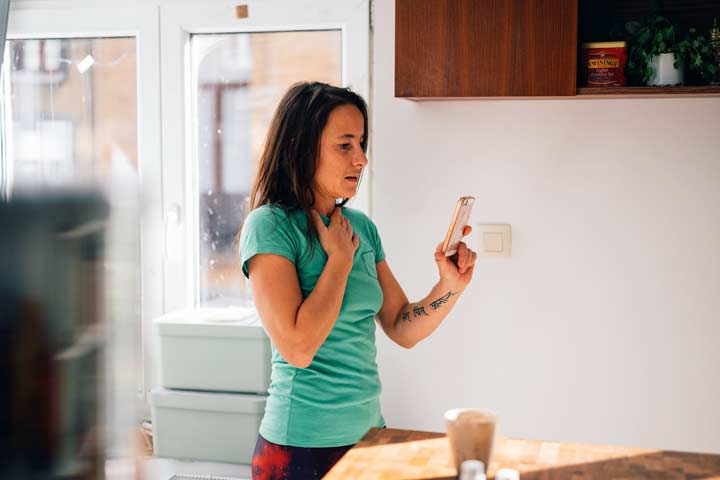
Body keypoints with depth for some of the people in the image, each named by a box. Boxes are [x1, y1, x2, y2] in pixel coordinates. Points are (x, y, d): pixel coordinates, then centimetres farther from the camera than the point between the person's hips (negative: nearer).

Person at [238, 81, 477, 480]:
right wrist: (341, 257, -15)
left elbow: (403, 330, 9)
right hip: (302, 446, -6)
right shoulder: (269, 225, -14)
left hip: (368, 431, 7)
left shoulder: (361, 226, 6)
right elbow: (298, 348, -24)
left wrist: (451, 286, -8)